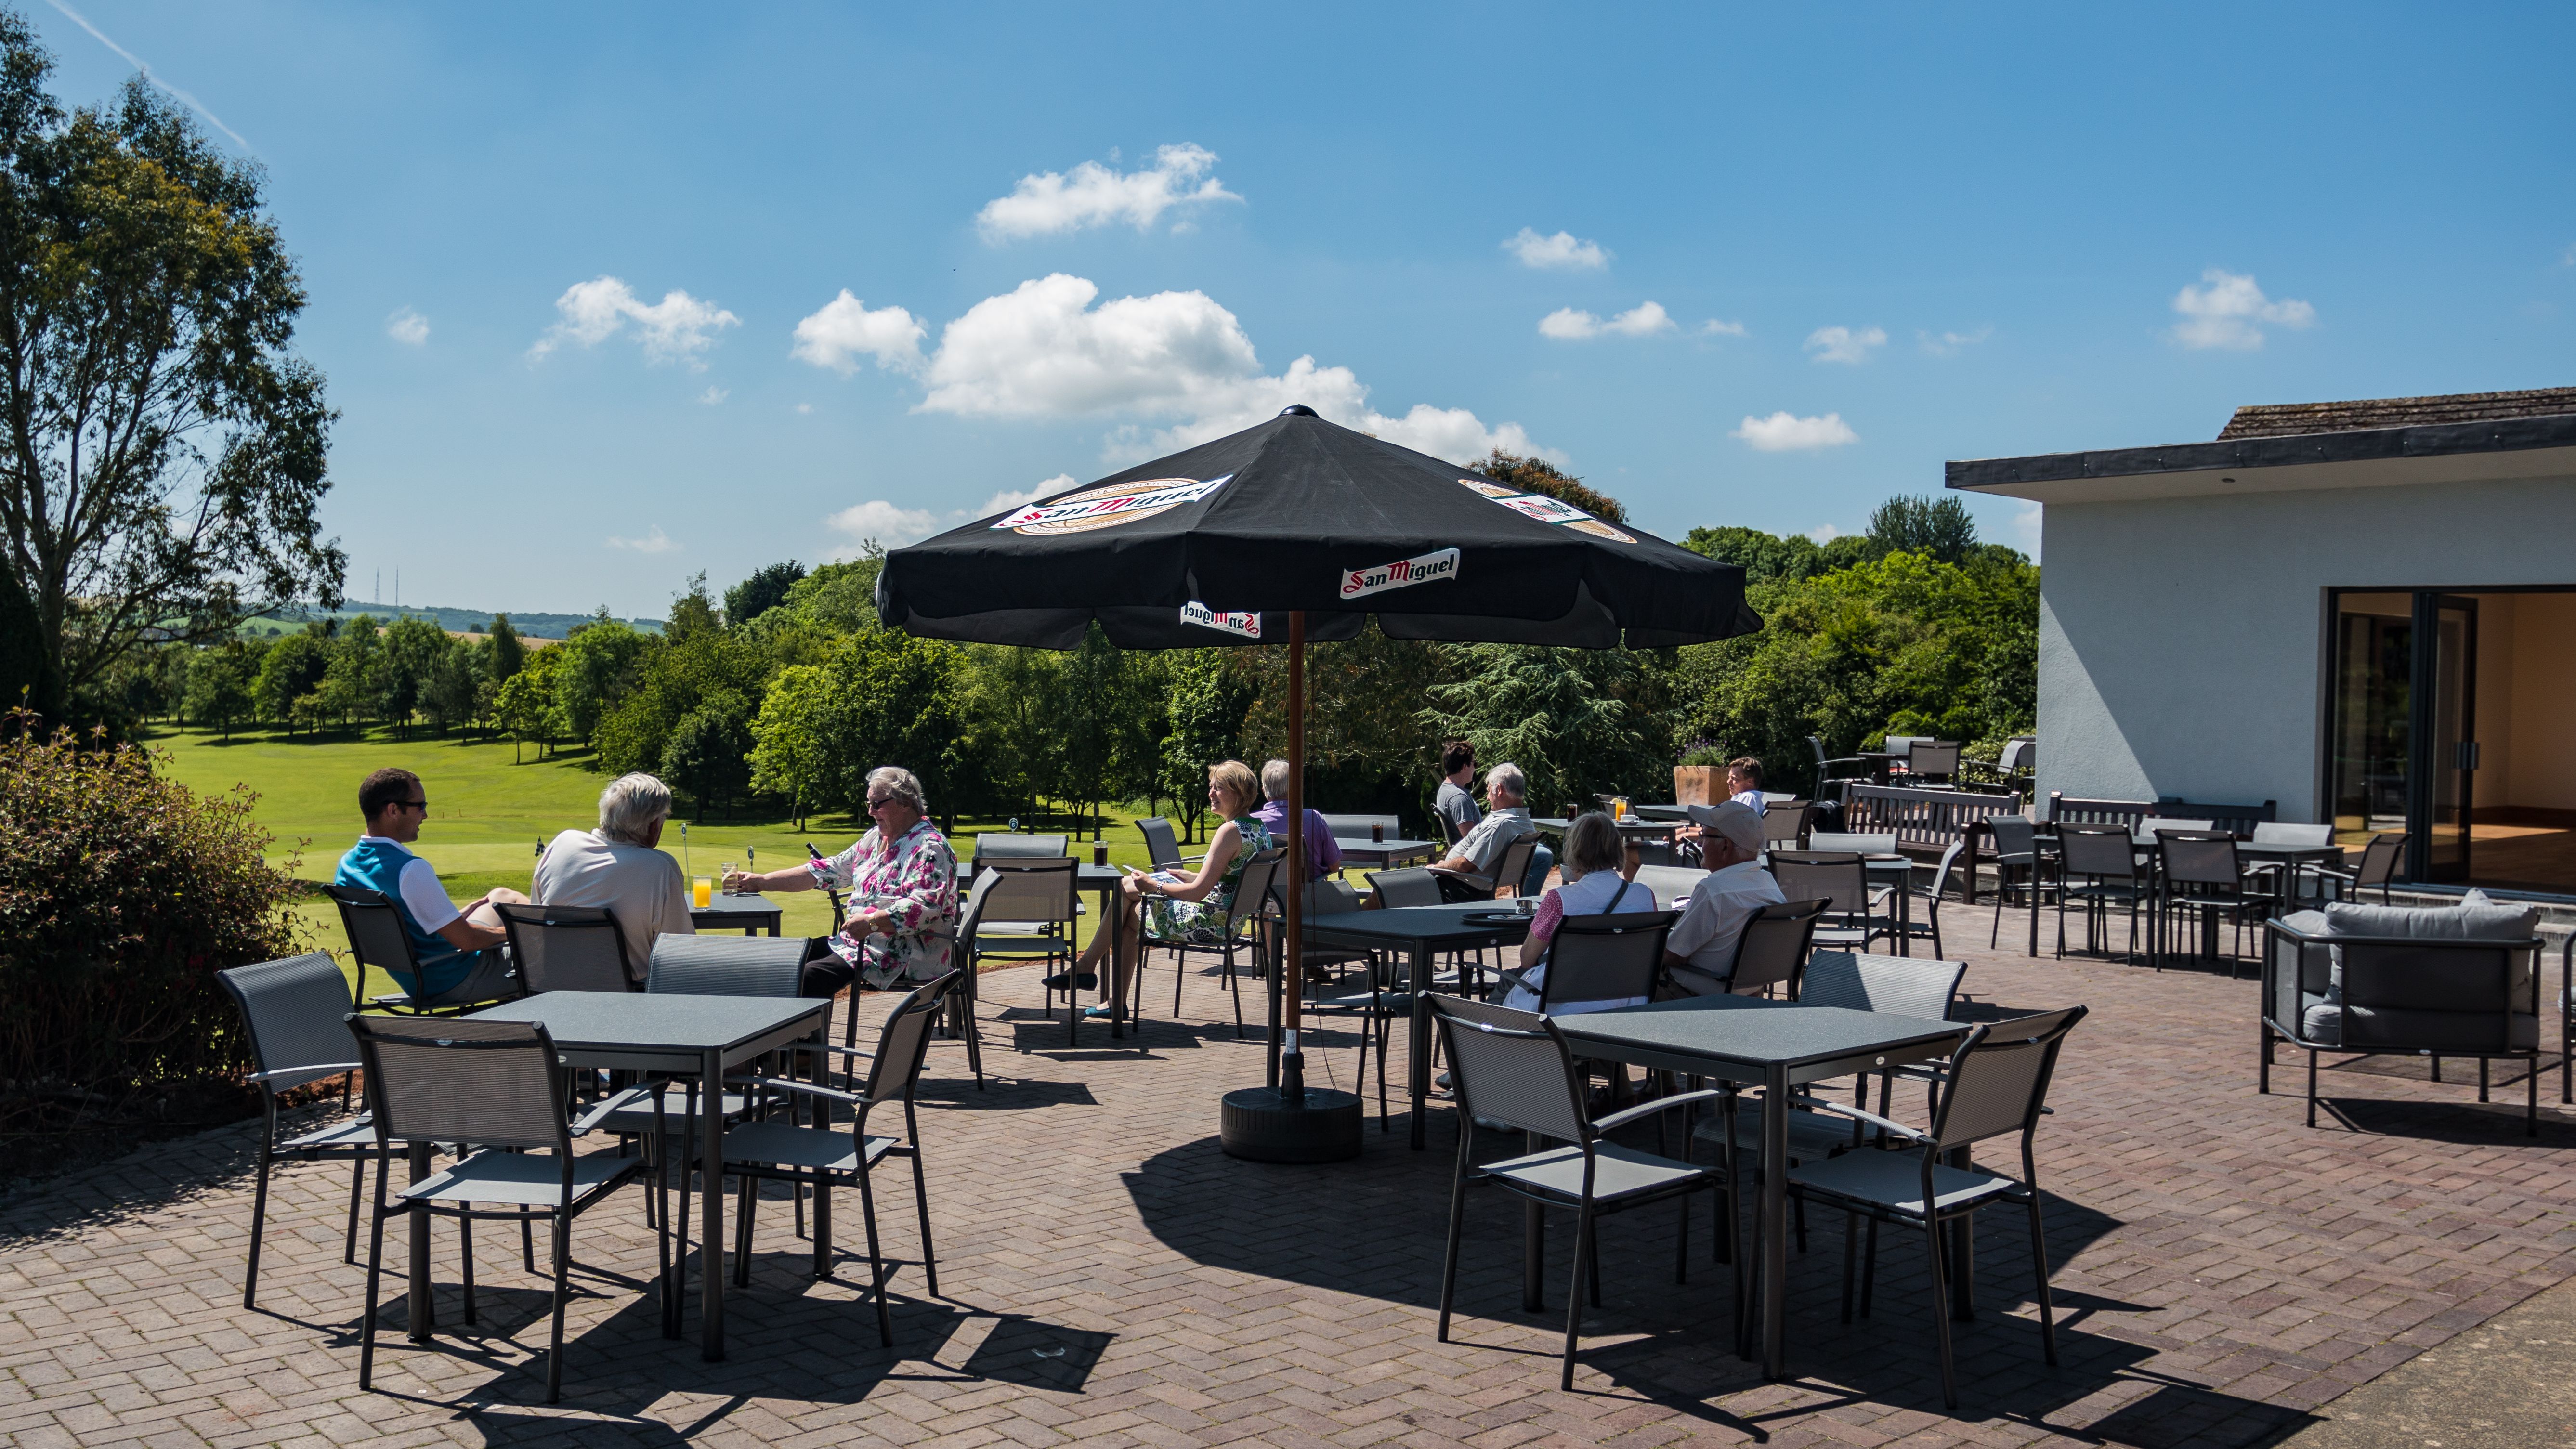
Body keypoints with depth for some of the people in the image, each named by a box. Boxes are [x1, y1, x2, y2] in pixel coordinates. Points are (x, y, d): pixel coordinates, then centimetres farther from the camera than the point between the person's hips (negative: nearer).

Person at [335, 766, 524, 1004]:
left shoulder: (347, 865, -2)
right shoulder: (411, 870, -30)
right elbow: (466, 940, -26)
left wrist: (463, 914, 16)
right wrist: (508, 933, -7)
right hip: (453, 982, -9)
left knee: (501, 894, 26)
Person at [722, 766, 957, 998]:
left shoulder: (930, 849, -13)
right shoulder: (875, 839, 15)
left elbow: (925, 906, -25)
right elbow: (829, 871, 16)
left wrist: (872, 922, -34)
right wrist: (760, 881, 11)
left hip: (903, 958, -10)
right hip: (860, 943, 10)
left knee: (806, 978, -25)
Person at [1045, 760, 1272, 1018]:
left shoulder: (1230, 831, -21)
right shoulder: (1259, 827, 7)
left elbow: (1199, 891, -22)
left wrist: (1154, 885, -9)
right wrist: (1181, 876, 17)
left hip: (1209, 923, -10)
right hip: (1228, 919, 10)